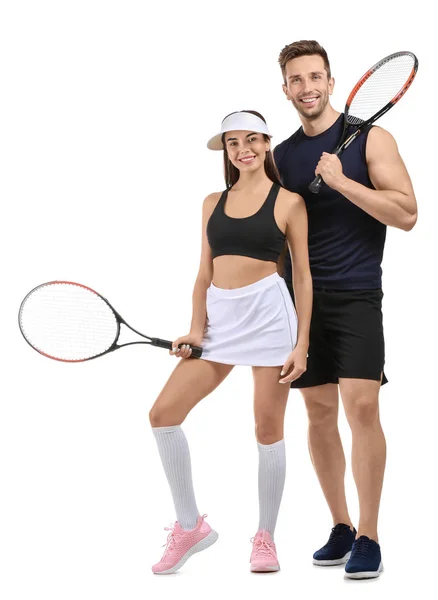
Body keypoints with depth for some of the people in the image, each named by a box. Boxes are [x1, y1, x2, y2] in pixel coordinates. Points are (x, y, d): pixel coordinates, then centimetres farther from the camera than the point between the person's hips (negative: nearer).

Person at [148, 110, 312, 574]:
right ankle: (190, 526, 7)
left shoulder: (288, 203, 1)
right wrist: (196, 329, 1)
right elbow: (205, 274, 14)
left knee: (268, 430, -1)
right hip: (219, 317, 5)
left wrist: (301, 343, -6)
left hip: (268, 313, -5)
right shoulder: (213, 203, 13)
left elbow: (302, 276, 0)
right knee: (163, 413, -5)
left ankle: (265, 537, 15)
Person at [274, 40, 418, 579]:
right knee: (319, 412, 6)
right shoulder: (281, 155, 13)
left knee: (361, 407, -13)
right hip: (301, 298, 4)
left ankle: (368, 538, -6)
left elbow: (406, 214, -9)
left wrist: (342, 181, -16)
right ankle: (340, 528, 17)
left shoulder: (370, 138, 0)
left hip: (355, 296, -4)